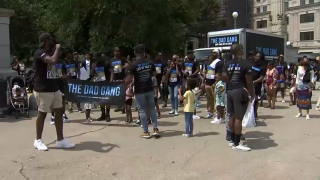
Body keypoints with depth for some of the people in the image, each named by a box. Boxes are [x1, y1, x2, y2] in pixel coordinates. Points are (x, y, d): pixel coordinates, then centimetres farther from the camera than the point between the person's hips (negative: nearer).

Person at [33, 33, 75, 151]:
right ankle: (38, 141, 18)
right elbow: (53, 61, -30)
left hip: (54, 88, 9)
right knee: (42, 114, 2)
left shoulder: (50, 53, 16)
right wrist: (57, 49, -16)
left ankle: (60, 140, 12)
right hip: (43, 89, -8)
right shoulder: (39, 52, -12)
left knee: (59, 112, 6)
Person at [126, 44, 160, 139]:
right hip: (150, 89, 4)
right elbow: (154, 74, 14)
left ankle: (146, 132, 9)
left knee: (142, 110, 4)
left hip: (139, 91, -4)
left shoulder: (134, 64, -13)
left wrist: (124, 84, 4)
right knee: (152, 108, 14)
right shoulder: (150, 62, 0)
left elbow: (129, 79, -15)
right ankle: (155, 129, 14)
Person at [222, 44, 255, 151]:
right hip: (240, 91, -7)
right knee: (239, 117, -3)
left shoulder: (227, 64, 8)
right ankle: (237, 144, 1)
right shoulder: (246, 64, -11)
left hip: (230, 91, 7)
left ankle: (232, 140, 24)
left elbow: (224, 78, 5)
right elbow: (249, 81, -12)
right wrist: (252, 94, -2)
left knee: (232, 115, 15)